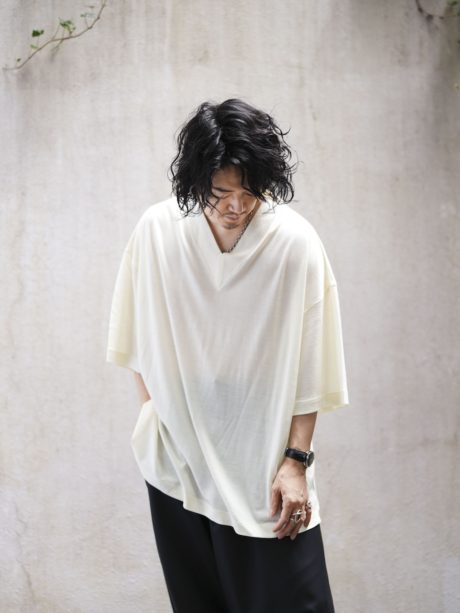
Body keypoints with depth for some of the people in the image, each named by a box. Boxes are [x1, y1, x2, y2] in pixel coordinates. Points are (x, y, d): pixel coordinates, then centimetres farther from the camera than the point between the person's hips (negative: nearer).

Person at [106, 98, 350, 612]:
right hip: (178, 455, 3)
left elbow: (310, 369, -10)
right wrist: (152, 408, 5)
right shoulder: (157, 229, -6)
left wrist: (296, 461, -11)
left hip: (265, 463, -2)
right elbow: (139, 337, 7)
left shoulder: (295, 242, -13)